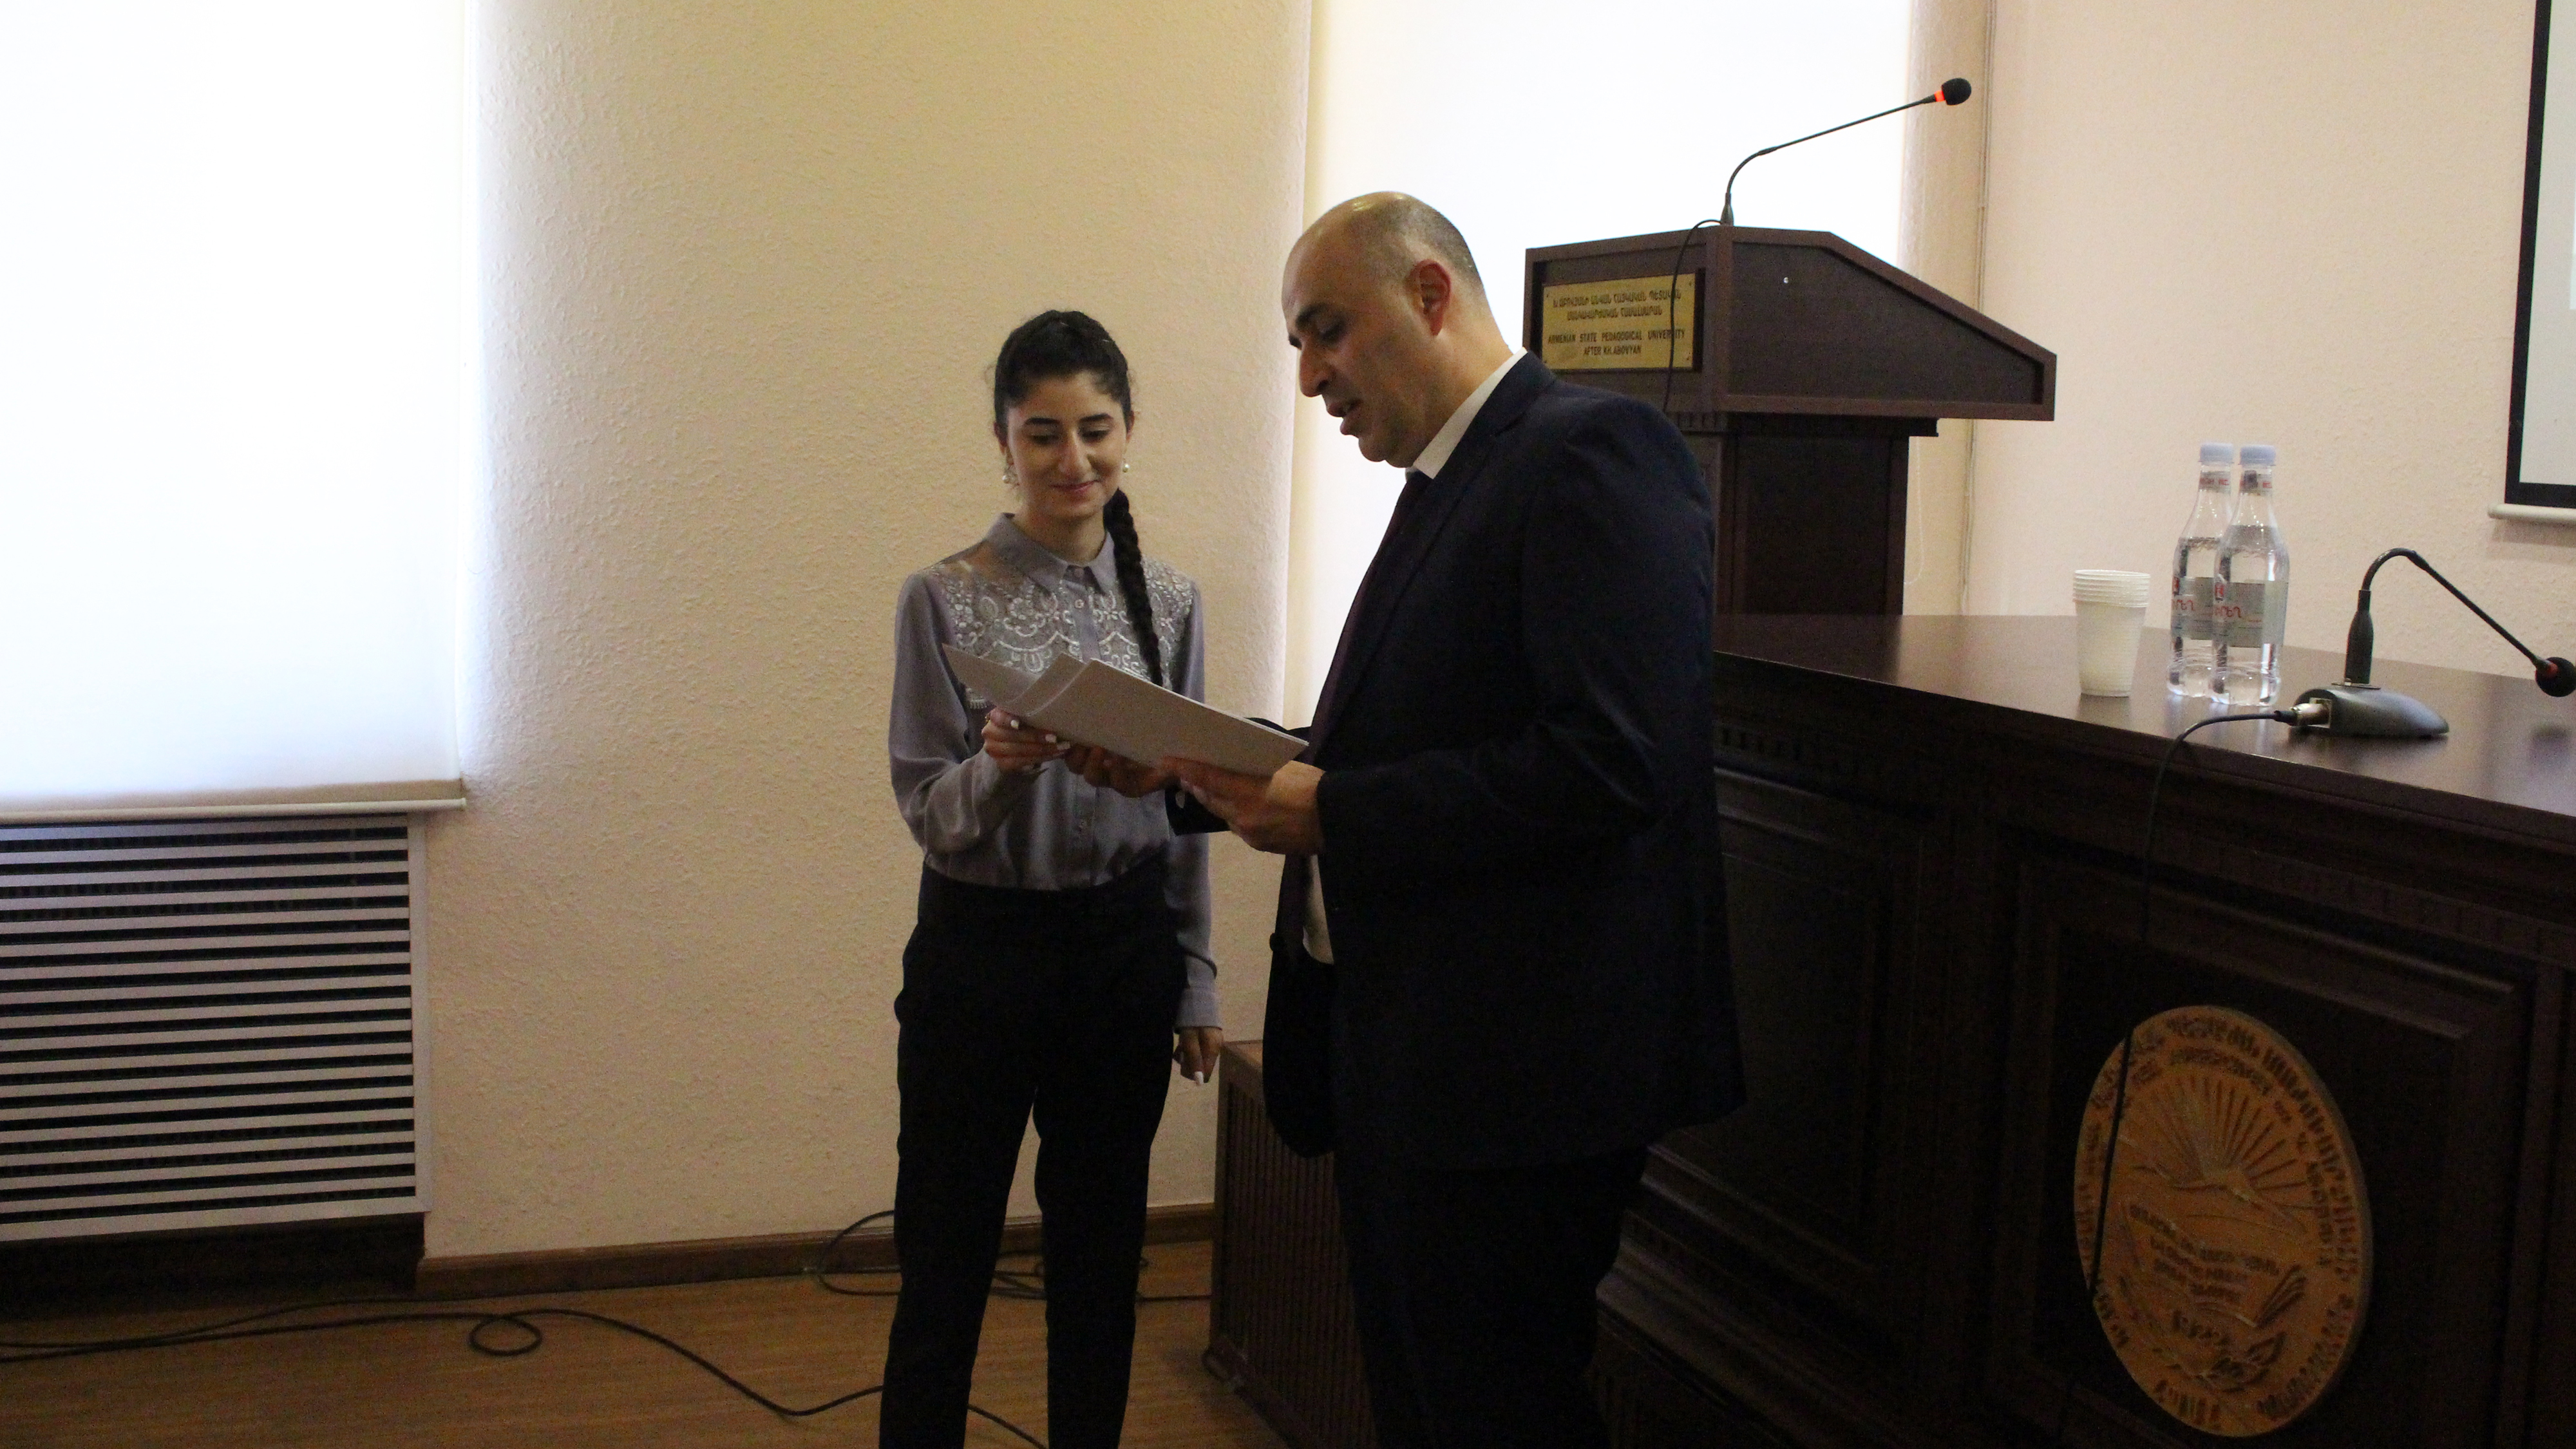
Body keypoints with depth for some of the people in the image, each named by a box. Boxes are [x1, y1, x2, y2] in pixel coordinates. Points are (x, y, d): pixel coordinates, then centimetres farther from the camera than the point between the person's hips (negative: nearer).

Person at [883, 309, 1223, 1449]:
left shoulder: (1167, 603, 4)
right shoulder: (944, 601, -6)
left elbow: (1186, 806, 10)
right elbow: (928, 813, -5)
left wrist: (1194, 983, 12)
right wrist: (1001, 766, -27)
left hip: (1123, 949, 3)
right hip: (981, 949, -3)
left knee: (1100, 1259, 12)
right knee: (946, 1263, 3)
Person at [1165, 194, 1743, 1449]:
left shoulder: (1596, 452, -14)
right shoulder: (1443, 484, 16)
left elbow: (1612, 759, -25)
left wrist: (1331, 813, -20)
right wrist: (1230, 773, 2)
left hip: (1513, 1072, -9)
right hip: (1400, 1054, 10)